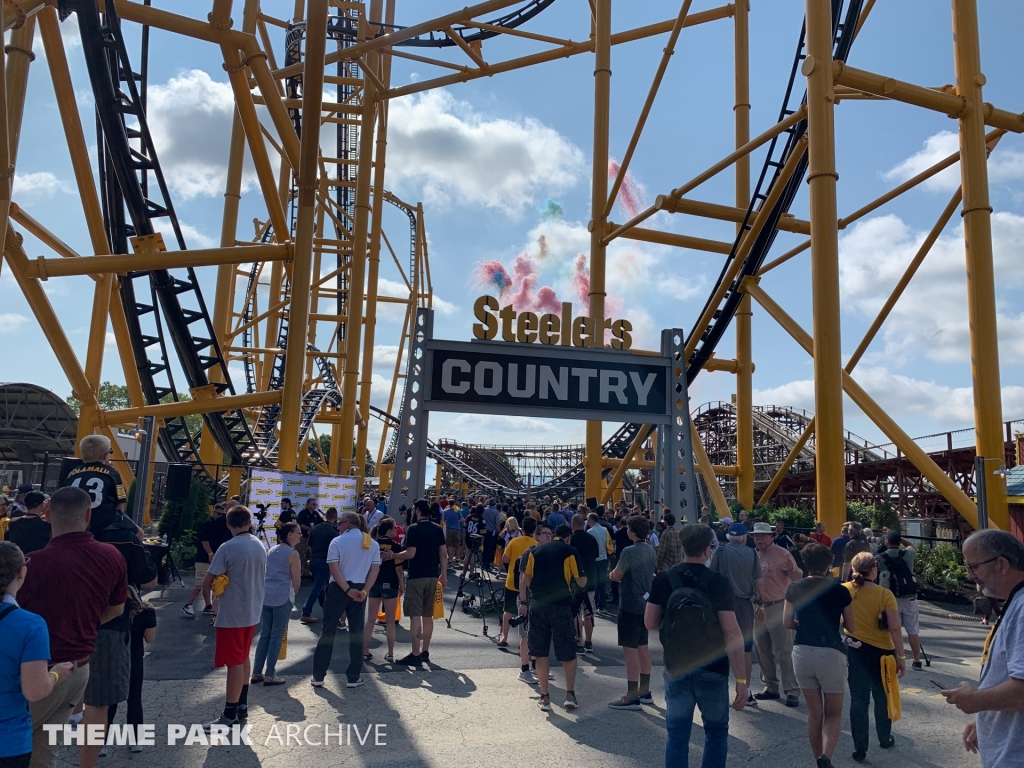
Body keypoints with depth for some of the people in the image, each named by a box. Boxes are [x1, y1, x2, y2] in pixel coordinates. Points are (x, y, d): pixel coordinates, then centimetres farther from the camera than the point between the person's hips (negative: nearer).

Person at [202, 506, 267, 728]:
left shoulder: (227, 548, -17)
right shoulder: (259, 545, 4)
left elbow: (207, 583, -15)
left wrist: (219, 583, 5)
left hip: (232, 614, -7)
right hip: (253, 611, 7)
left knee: (234, 662, -1)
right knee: (244, 657, 20)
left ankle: (230, 715, 7)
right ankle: (242, 703, 29)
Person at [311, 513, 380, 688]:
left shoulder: (337, 541, -4)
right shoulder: (373, 544, 6)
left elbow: (334, 568, -13)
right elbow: (375, 570, -3)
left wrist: (347, 590, -15)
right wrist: (364, 591, -10)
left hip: (338, 589, -2)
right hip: (359, 590, 3)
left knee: (327, 631, 7)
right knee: (356, 633, 9)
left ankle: (318, 676, 11)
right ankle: (353, 677, 11)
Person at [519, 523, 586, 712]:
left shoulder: (536, 551, 8)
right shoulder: (569, 551, -2)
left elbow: (526, 580, 8)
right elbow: (581, 582, -1)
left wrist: (524, 602, 17)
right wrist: (583, 578, 20)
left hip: (537, 604, 3)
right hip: (561, 605, -2)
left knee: (541, 653, 8)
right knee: (568, 653, 11)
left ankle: (545, 697, 10)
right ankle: (570, 694, 9)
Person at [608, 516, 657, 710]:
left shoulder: (629, 552, -19)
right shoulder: (650, 551, 7)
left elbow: (616, 576, -15)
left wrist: (613, 574, 7)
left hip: (630, 605, -9)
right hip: (645, 604, 9)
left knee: (630, 649, -4)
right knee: (642, 646, 17)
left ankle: (632, 697, -1)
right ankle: (644, 692, 26)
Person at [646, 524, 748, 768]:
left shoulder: (664, 579, -6)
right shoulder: (719, 583, -13)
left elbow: (650, 622, -1)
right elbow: (732, 633, -18)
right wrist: (741, 679, -14)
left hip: (676, 669, 2)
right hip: (712, 670, -2)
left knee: (677, 734, 13)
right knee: (716, 731, 17)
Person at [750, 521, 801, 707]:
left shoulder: (782, 553, -8)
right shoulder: (753, 556, 7)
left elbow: (798, 577, -12)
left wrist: (791, 569, -31)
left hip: (778, 607, -6)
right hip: (758, 609, 6)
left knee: (784, 652, -4)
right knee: (763, 650, 14)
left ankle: (792, 691, 2)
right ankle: (771, 687, 26)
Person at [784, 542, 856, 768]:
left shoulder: (794, 589, 0)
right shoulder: (840, 591, -6)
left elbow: (787, 623, 4)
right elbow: (851, 627, 4)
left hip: (802, 653, 2)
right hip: (831, 654, -2)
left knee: (814, 712, 17)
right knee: (833, 714, 11)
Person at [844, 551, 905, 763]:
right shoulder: (884, 595, -16)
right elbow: (895, 628, -17)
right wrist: (901, 656, -10)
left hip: (853, 649, 1)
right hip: (880, 650, -1)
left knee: (858, 698, 8)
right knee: (882, 696, 20)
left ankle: (860, 748, 9)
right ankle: (885, 739, 38)